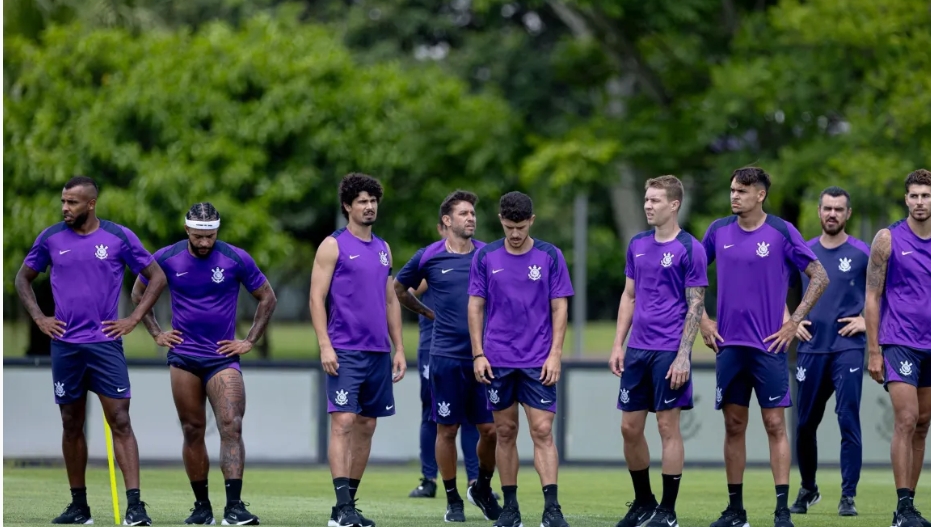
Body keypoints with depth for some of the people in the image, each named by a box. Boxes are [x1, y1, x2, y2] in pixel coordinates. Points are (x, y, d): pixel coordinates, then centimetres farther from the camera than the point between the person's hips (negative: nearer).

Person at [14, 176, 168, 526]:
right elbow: (23, 278, 18)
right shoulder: (51, 238, 5)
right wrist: (39, 319, 5)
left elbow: (156, 277, 6)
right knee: (71, 425, 8)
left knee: (120, 422, -9)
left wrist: (133, 319, -3)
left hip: (105, 343, -3)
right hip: (65, 345, 3)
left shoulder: (119, 237, -1)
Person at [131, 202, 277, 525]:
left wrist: (250, 341, 3)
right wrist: (156, 334, 9)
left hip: (223, 358, -2)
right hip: (183, 358, 2)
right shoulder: (167, 258, -1)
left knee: (231, 427, -15)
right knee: (193, 432, 5)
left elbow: (267, 298, 7)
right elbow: (138, 293, 16)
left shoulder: (236, 259, -4)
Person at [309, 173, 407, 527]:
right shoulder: (333, 246, -2)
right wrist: (324, 345, -14)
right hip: (345, 351, -6)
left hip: (378, 352, 6)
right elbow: (317, 298, -6)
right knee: (343, 422, -12)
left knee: (366, 427, 7)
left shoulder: (383, 249, 16)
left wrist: (399, 348, 14)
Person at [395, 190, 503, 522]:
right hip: (446, 355, -2)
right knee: (447, 429, 2)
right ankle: (453, 500, 13)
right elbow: (398, 289, 15)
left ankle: (482, 488, 23)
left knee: (491, 429, 0)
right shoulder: (429, 257, 0)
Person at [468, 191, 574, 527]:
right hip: (498, 360, 2)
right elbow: (476, 307, 6)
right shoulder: (486, 257, 3)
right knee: (505, 433, 6)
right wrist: (478, 354, -1)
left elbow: (559, 308, 1)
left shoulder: (550, 256, 0)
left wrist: (555, 354, -7)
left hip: (538, 361, -2)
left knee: (542, 431, -8)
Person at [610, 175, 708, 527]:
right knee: (630, 428, 7)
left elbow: (696, 306, -8)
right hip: (637, 349, 6)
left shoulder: (689, 249, -7)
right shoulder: (637, 245, 11)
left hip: (670, 350, -6)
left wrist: (683, 355, -15)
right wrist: (618, 345, 10)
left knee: (668, 426, -2)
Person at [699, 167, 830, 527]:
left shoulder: (781, 232, -5)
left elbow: (820, 277, -1)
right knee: (734, 425, 7)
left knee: (775, 423, -5)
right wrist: (703, 320, 8)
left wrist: (793, 322, -6)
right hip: (729, 345, 3)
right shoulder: (719, 231, 5)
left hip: (769, 345, -3)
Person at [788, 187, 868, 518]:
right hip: (811, 347, 3)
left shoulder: (862, 253, 0)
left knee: (848, 421, -10)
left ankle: (848, 496, -6)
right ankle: (808, 489, 26)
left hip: (848, 348, -3)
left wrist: (867, 320, -6)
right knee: (805, 423, 8)